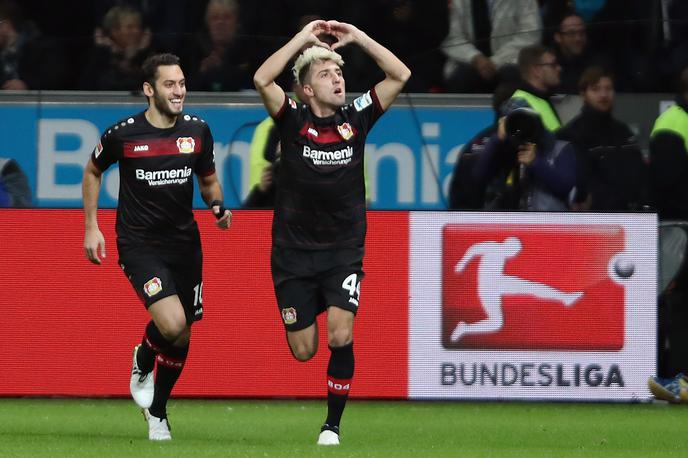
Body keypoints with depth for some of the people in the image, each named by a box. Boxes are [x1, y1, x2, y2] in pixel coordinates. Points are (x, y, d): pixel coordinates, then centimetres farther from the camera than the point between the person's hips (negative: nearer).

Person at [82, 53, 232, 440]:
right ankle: (143, 361, 13)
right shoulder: (123, 134, -9)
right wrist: (91, 227, 6)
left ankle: (157, 412, 31)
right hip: (139, 244, -4)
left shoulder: (198, 131, 0)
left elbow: (209, 180, 15)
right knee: (173, 326, -22)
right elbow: (93, 172, 9)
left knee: (181, 338, 8)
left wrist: (218, 206, -7)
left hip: (184, 242, 4)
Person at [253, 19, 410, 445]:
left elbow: (400, 75, -4)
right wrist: (302, 39, -17)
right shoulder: (294, 119, -5)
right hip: (294, 250, -1)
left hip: (344, 250, 1)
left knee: (341, 337, -17)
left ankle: (333, 425, -4)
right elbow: (262, 80, -21)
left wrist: (358, 37, -6)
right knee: (303, 351, 1)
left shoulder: (355, 118, 1)